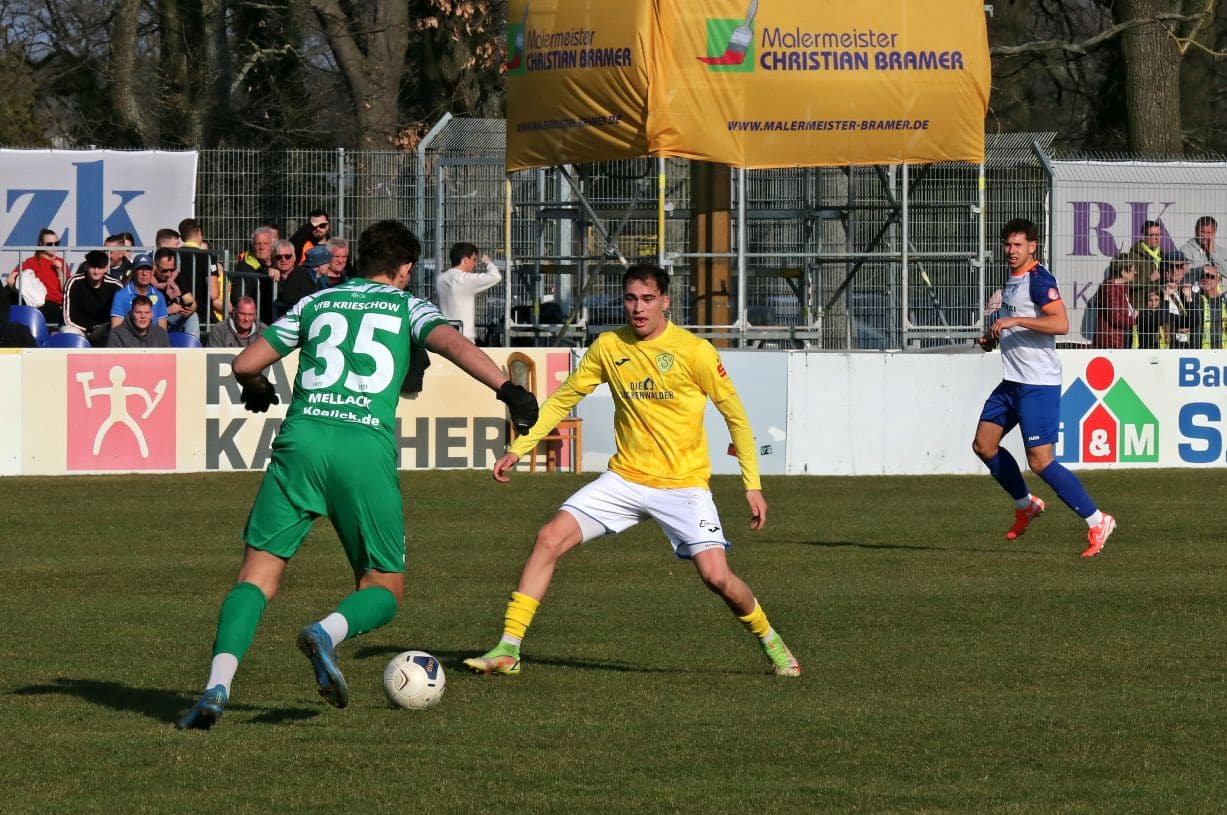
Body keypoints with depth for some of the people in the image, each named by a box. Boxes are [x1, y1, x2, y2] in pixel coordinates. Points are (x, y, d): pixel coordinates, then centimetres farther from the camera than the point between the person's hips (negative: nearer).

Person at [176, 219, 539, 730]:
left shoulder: (315, 303, 22)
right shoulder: (407, 306, 16)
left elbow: (245, 364, 22)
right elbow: (453, 343, -5)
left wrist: (257, 390, 44)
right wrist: (508, 390, -14)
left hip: (301, 439, 2)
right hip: (367, 446, -2)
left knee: (258, 574, 5)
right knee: (384, 589, 11)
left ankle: (218, 685, -17)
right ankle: (327, 633, -23)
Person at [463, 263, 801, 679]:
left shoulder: (694, 351, -9)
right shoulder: (608, 347, 1)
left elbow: (735, 415, -2)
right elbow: (562, 400, 13)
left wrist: (752, 486, -4)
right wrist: (518, 448, 4)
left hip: (683, 484, -4)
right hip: (624, 478, 4)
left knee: (716, 576, -16)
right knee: (549, 539, -11)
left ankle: (772, 643, 12)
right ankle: (507, 650, -8)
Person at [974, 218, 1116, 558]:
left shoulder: (1039, 279, -14)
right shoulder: (1013, 279, 15)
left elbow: (1061, 324, -27)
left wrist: (1015, 320, -29)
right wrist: (995, 336, 13)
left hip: (1039, 383, -10)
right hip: (1012, 382, 10)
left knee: (1040, 461, -12)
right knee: (983, 444, 10)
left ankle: (1097, 522, -6)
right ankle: (1025, 505, 28)